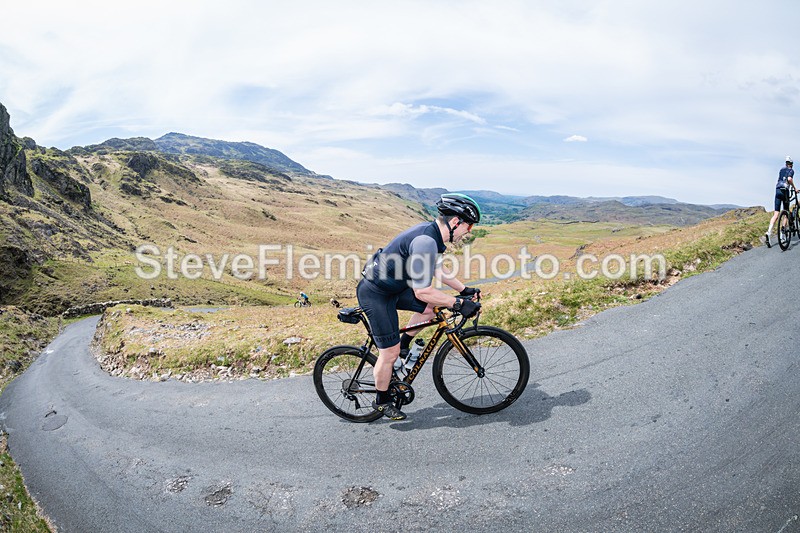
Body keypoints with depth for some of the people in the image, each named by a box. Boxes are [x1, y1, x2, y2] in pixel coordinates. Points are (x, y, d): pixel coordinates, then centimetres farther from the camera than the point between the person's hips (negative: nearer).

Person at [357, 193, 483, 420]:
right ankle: (382, 401, 20)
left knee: (433, 307, 7)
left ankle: (404, 345, 22)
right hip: (375, 293, -9)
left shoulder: (431, 233, 2)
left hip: (394, 285, 9)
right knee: (390, 352, -1)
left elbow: (437, 270, 18)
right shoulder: (425, 241, -29)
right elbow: (422, 291, -30)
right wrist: (458, 304, -23)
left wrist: (464, 289, 15)